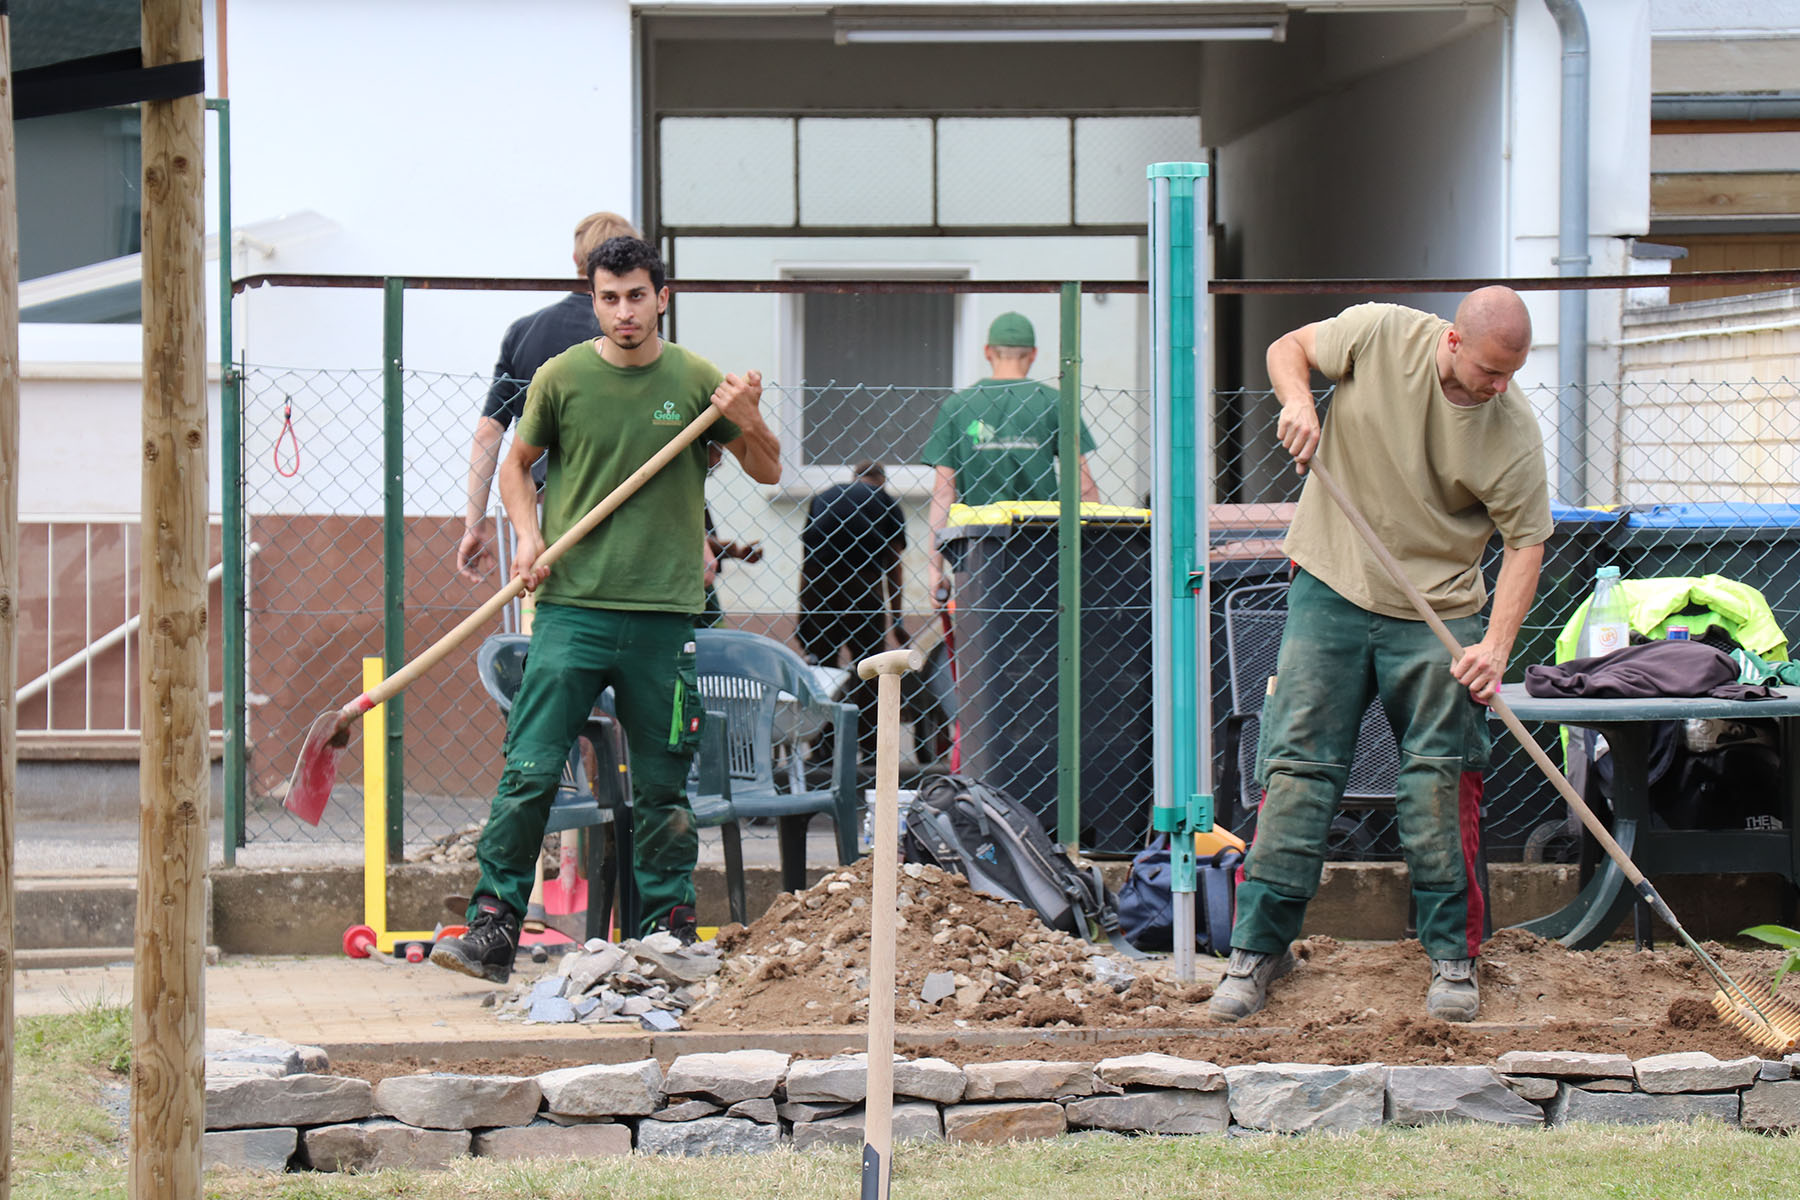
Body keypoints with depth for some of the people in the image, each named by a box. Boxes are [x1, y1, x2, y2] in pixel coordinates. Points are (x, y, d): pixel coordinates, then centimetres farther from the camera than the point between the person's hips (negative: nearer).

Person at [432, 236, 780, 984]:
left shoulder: (696, 381, 4)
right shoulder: (561, 377, 2)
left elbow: (768, 473, 13)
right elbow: (517, 462, 17)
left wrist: (749, 422, -7)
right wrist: (528, 536, 0)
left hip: (663, 613, 1)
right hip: (572, 606, -1)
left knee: (663, 788, 7)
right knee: (529, 773, -8)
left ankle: (670, 937, 17)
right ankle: (492, 930, -5)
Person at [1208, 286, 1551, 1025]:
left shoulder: (1514, 432, -11)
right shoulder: (1379, 335, -11)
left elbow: (1525, 543, -7)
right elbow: (1288, 348, 5)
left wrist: (1495, 646, -18)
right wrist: (1298, 402, -17)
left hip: (1436, 618, 0)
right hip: (1331, 589, 0)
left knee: (1439, 782, -2)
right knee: (1298, 766, -1)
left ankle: (1452, 955, 9)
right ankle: (1260, 944, 6)